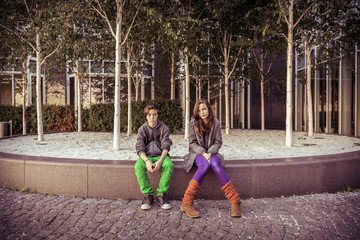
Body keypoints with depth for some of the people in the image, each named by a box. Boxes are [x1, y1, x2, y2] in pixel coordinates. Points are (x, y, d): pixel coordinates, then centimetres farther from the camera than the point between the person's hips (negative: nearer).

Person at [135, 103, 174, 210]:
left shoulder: (164, 128, 1)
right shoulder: (142, 129, 3)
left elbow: (166, 147, -7)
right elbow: (139, 148, -6)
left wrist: (160, 161, -27)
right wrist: (147, 161, -26)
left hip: (160, 155, 0)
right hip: (146, 156, 1)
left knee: (169, 165, -33)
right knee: (138, 166, -33)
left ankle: (161, 195, -19)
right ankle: (148, 195, -18)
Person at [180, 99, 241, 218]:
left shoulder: (215, 123, 1)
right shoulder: (193, 123, -4)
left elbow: (218, 142, 1)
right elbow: (192, 143, -4)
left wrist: (210, 153, -16)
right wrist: (203, 153, -19)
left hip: (211, 152, 2)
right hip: (197, 153, -1)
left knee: (215, 165, -33)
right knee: (205, 165, -36)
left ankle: (235, 202, -25)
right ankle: (187, 203, -35)